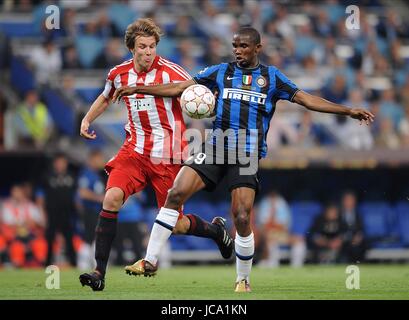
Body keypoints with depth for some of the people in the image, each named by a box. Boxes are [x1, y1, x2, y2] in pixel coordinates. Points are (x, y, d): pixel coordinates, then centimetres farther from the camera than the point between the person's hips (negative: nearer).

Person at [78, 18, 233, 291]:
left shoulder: (169, 72, -12)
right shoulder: (119, 74, 4)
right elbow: (106, 97, 26)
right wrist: (88, 119, 13)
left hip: (167, 155, -3)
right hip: (135, 150, 3)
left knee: (176, 225, 1)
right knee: (112, 198, -21)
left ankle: (216, 230, 36)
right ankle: (99, 272, -17)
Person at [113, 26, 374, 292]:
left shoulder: (271, 76, 8)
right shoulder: (221, 72, 11)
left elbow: (306, 99, 6)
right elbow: (179, 88, 11)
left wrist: (348, 111, -1)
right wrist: (138, 89, 4)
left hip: (247, 156, -2)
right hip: (215, 148, 2)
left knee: (242, 218, -11)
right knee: (175, 194, -13)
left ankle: (243, 280, 11)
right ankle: (151, 260, -4)